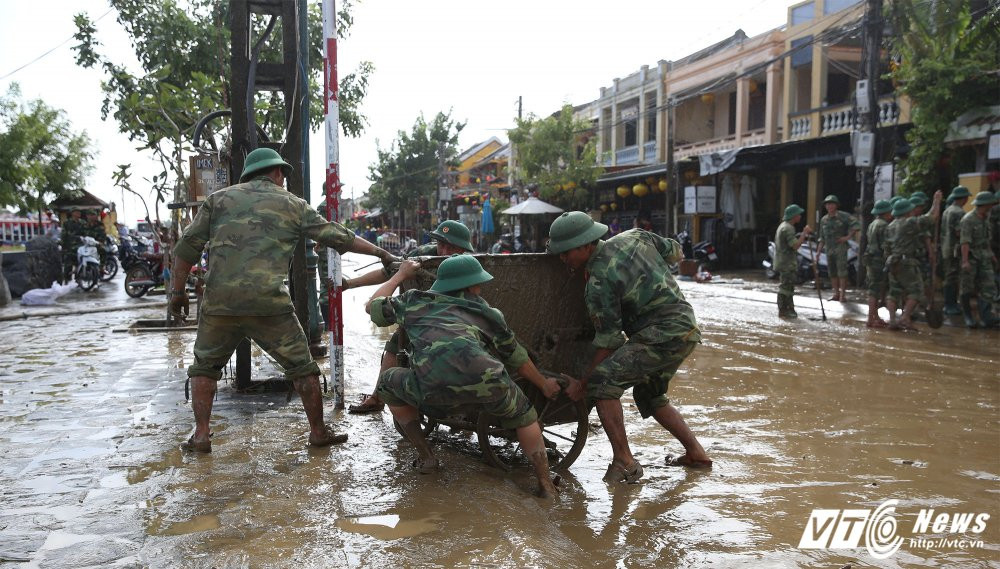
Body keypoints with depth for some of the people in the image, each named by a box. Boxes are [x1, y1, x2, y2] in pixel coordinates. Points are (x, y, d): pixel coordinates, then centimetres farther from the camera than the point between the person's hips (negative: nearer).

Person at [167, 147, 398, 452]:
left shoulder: (219, 198, 15)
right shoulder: (292, 204, 11)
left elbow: (188, 246, 8)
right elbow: (338, 236, 12)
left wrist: (177, 290, 14)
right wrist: (380, 252, 22)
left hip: (220, 301, 2)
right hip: (269, 303, -2)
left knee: (204, 366, 22)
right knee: (302, 367, 13)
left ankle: (200, 435, 18)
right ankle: (318, 432, 19)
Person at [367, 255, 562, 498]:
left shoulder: (415, 302, 28)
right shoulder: (486, 313, 30)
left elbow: (372, 306, 44)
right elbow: (518, 358, 40)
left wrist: (401, 275, 57)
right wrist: (544, 384, 57)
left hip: (434, 390, 0)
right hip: (485, 381, 1)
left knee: (388, 382, 31)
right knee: (525, 417, 31)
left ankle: (426, 458, 32)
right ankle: (546, 486, 30)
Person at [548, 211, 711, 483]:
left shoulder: (598, 281, -15)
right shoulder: (634, 236, 7)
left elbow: (608, 342, -13)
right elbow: (675, 253, 21)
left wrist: (582, 384, -4)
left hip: (662, 335, -10)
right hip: (687, 328, 10)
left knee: (602, 380, -15)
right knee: (649, 394, 25)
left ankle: (625, 463, -13)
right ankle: (696, 453, 29)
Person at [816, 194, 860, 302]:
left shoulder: (843, 216, -6)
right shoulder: (824, 220, 11)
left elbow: (856, 225, -11)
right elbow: (822, 238, 16)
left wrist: (848, 237, -12)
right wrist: (819, 251, 11)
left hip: (840, 248, -6)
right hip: (829, 249, 6)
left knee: (842, 272, -8)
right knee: (832, 272, 8)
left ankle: (843, 295, -5)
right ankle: (836, 293, 18)